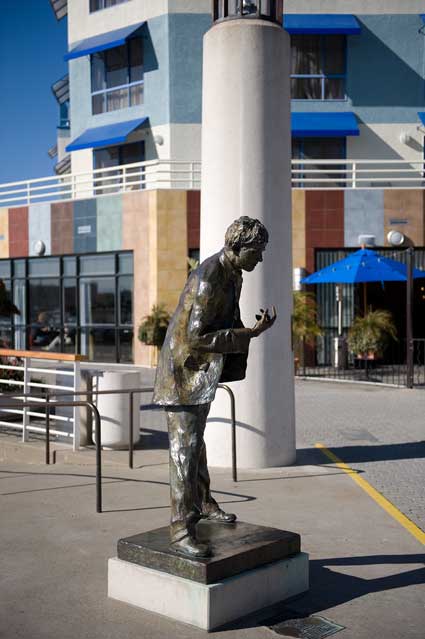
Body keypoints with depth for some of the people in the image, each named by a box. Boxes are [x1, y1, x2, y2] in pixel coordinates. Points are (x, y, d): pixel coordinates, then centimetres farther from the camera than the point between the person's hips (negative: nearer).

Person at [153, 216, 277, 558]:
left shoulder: (231, 273, 5)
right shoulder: (208, 279, -26)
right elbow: (195, 336, -29)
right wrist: (251, 333, -28)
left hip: (204, 369, 10)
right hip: (184, 370, -10)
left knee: (195, 438, 22)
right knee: (185, 448, -8)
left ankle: (202, 502, 37)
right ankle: (181, 528, -3)